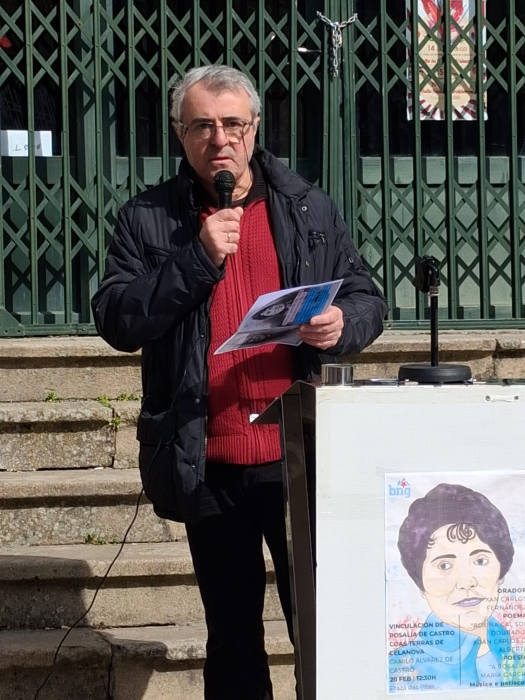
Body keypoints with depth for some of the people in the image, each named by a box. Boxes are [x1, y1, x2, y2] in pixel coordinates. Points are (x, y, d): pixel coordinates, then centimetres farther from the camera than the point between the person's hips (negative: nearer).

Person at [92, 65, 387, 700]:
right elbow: (116, 321, -6)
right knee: (232, 635, 12)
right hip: (209, 465, 0)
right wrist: (197, 259, -15)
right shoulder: (147, 220, 4)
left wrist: (343, 324, -11)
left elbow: (368, 298, 13)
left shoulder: (308, 209, 8)